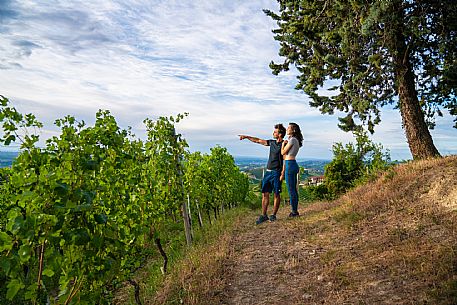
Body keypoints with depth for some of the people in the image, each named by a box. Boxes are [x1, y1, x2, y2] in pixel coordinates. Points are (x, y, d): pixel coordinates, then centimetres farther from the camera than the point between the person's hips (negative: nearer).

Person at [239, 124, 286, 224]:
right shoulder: (272, 142, 13)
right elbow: (258, 140, 22)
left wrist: (282, 174, -16)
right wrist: (246, 136, 22)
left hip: (276, 172, -7)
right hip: (268, 171, 7)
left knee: (276, 194, 2)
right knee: (265, 194, 4)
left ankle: (273, 215, 11)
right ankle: (264, 215, 9)